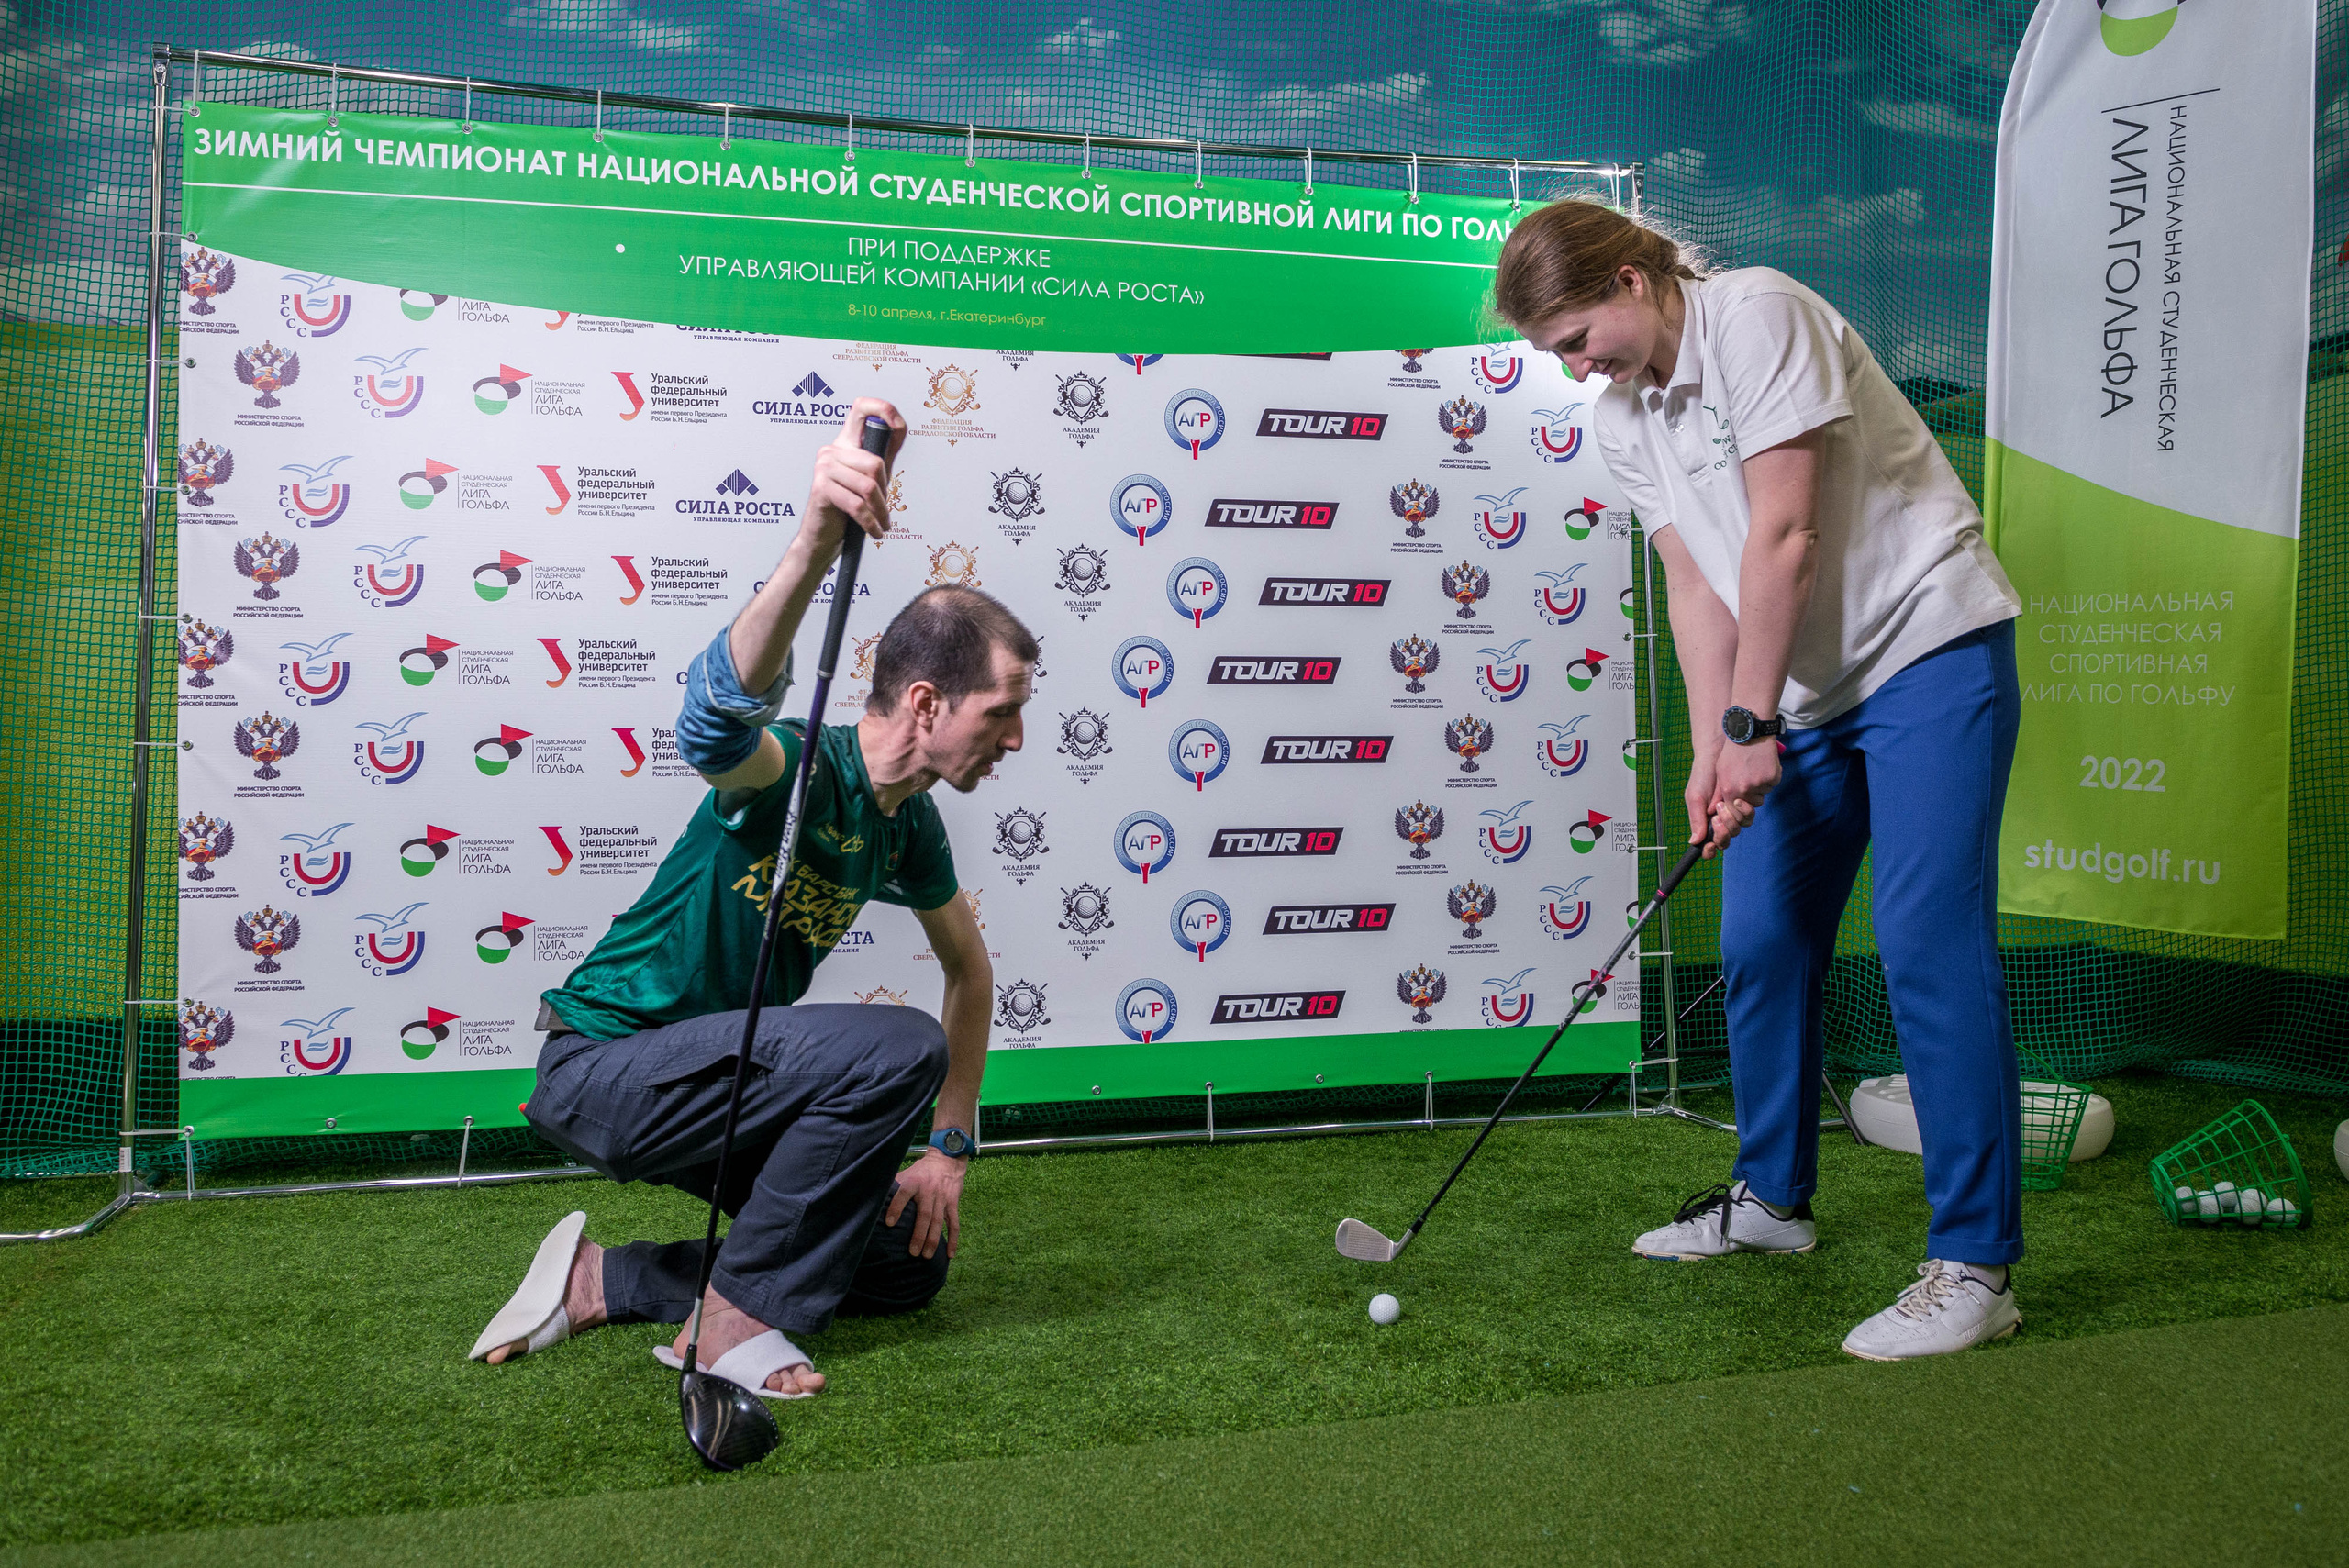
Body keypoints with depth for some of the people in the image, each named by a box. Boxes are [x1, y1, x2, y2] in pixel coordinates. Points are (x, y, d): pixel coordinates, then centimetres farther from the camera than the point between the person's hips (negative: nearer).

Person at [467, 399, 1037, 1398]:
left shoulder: (907, 823, 1)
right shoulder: (797, 770, -24)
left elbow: (967, 969, 16)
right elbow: (726, 703, -51)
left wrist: (950, 1148, 11)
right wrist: (818, 539, -69)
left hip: (708, 1073, 9)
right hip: (597, 1062, -9)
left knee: (906, 1262, 11)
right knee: (901, 1048, -28)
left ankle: (607, 1283, 12)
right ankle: (737, 1316, -13)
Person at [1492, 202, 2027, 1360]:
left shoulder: (1756, 316, -17)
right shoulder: (1619, 417, 6)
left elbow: (1782, 536, -21)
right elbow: (1696, 584, 2)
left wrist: (1751, 724, -19)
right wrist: (1712, 753, -8)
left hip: (1929, 646, -8)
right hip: (1802, 687, 8)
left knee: (1929, 945, -13)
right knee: (1760, 940, 9)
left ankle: (1974, 1268, -8)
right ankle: (1772, 1199, 26)